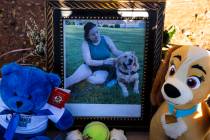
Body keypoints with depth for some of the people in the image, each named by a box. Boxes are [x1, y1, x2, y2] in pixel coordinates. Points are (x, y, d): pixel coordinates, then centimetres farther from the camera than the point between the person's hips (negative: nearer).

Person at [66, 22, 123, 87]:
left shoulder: (106, 39, -7)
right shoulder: (85, 43, -12)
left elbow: (116, 52, -9)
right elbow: (88, 61, -20)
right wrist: (104, 62, -33)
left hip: (103, 68, 1)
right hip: (89, 67, 0)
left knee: (99, 79, -33)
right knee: (73, 78, -26)